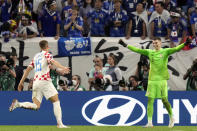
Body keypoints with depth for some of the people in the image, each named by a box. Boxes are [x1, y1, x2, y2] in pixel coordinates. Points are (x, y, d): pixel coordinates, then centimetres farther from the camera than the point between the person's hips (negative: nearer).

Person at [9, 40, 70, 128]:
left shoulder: (36, 56, 23)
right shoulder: (47, 54, 5)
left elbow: (28, 69, 20)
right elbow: (53, 61, -16)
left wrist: (21, 82, 22)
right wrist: (62, 68, -33)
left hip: (35, 82, 6)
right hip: (45, 81, -6)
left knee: (36, 106, 1)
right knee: (56, 101, -1)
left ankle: (18, 104, -20)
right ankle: (59, 124, -13)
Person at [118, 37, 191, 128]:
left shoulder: (165, 51, 2)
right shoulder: (149, 52, 11)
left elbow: (176, 49, -12)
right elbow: (137, 50, 12)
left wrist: (184, 44, -28)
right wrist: (125, 45, 9)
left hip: (162, 79, -3)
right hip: (152, 79, 3)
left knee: (164, 99, -3)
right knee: (150, 100, -1)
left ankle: (171, 117, 19)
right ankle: (149, 122, 1)